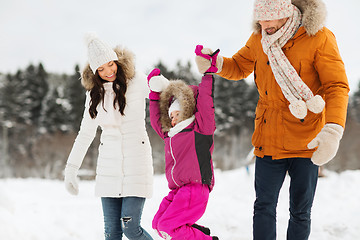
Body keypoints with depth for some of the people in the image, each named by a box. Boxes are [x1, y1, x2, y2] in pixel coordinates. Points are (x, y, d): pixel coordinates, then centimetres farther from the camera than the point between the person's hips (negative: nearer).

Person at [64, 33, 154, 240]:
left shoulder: (137, 82, -7)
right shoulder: (95, 93, 6)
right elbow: (86, 133, 11)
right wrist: (71, 169, 11)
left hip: (137, 163, -4)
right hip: (109, 165, 4)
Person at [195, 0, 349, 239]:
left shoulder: (319, 38, -13)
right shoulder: (260, 38, 2)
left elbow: (337, 87, -17)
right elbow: (240, 67, 17)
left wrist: (333, 130, -32)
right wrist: (217, 63, -7)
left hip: (306, 142, -3)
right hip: (269, 138, 4)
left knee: (300, 212, 7)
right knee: (264, 207, 3)